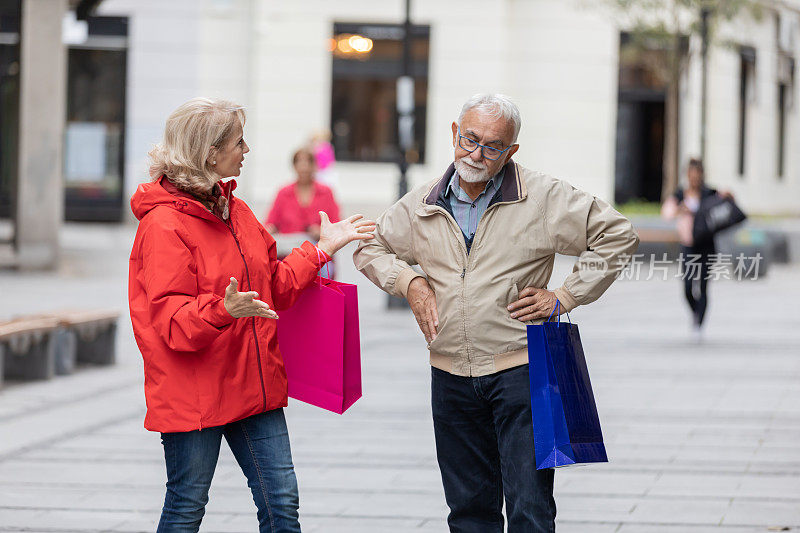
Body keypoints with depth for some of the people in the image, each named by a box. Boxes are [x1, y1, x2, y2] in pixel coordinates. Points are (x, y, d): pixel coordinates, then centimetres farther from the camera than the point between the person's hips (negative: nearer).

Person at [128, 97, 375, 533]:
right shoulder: (163, 225, -15)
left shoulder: (236, 211, 13)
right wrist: (223, 309, -37)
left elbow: (275, 287, 20)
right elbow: (171, 319, -21)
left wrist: (321, 249, 16)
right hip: (192, 395, -8)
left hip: (253, 384, 8)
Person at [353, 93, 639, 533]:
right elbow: (371, 248, 21)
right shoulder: (421, 206, 7)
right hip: (451, 377, 4)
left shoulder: (543, 198, -5)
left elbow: (618, 237, -2)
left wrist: (564, 297, -5)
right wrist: (408, 281, 2)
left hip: (520, 369, -4)